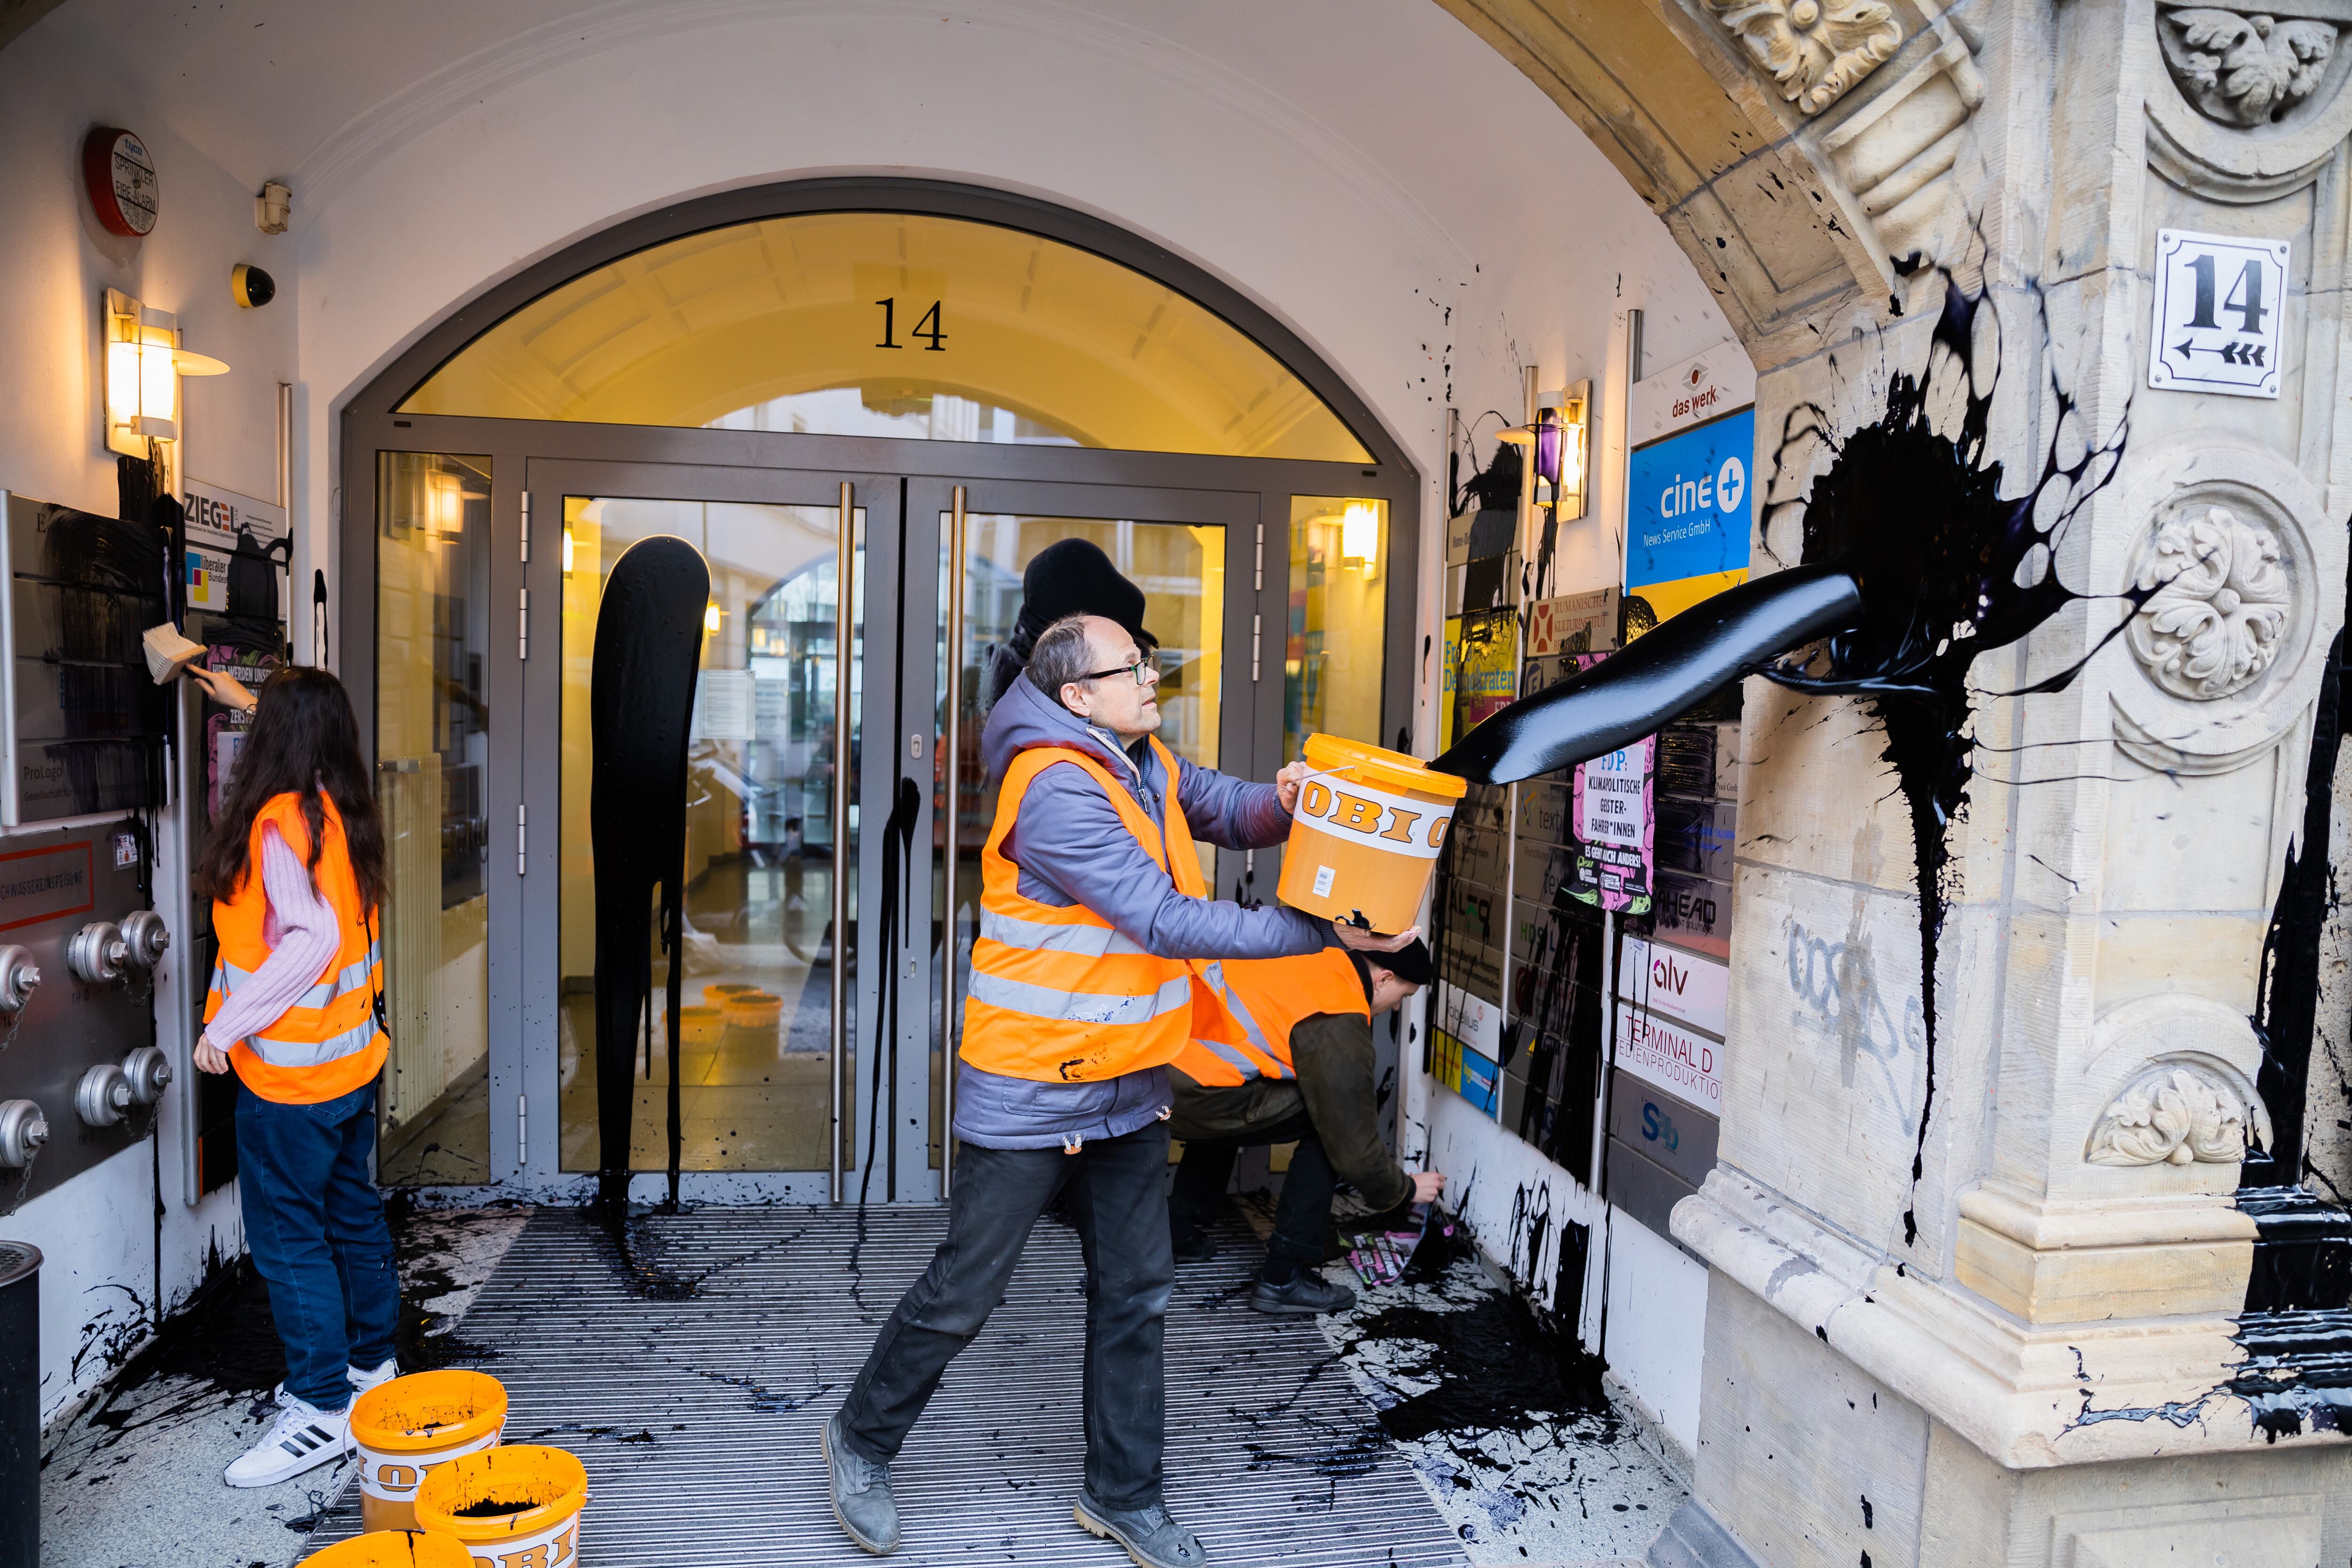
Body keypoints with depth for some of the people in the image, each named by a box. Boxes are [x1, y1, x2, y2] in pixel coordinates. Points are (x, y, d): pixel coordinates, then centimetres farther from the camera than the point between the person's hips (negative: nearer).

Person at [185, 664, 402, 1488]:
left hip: (290, 1070, -9)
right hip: (352, 1053, 9)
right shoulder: (341, 810, 5)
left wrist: (228, 1022, -23)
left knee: (289, 1234, 1)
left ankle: (323, 1407, 8)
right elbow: (314, 743, 29)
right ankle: (371, 1364, 32)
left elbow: (312, 939, -28)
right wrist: (247, 701, 40)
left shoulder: (279, 823, -20)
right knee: (352, 1211, 18)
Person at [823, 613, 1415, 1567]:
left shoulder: (1147, 764, 7)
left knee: (1134, 1295, 15)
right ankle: (863, 1440, 32)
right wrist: (1321, 933, -24)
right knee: (963, 1293, 7)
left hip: (1130, 1086, 9)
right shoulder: (1058, 791, -24)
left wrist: (1283, 804, -16)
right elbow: (1168, 923, -26)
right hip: (1032, 1093, -8)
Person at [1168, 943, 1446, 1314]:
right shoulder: (1337, 1026, -11)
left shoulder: (1322, 954, 13)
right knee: (1327, 1121, 0)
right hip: (1191, 1097, -9)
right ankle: (1283, 1278, 4)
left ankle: (1177, 1229, 37)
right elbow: (1352, 1142, -5)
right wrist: (1405, 1189, 15)